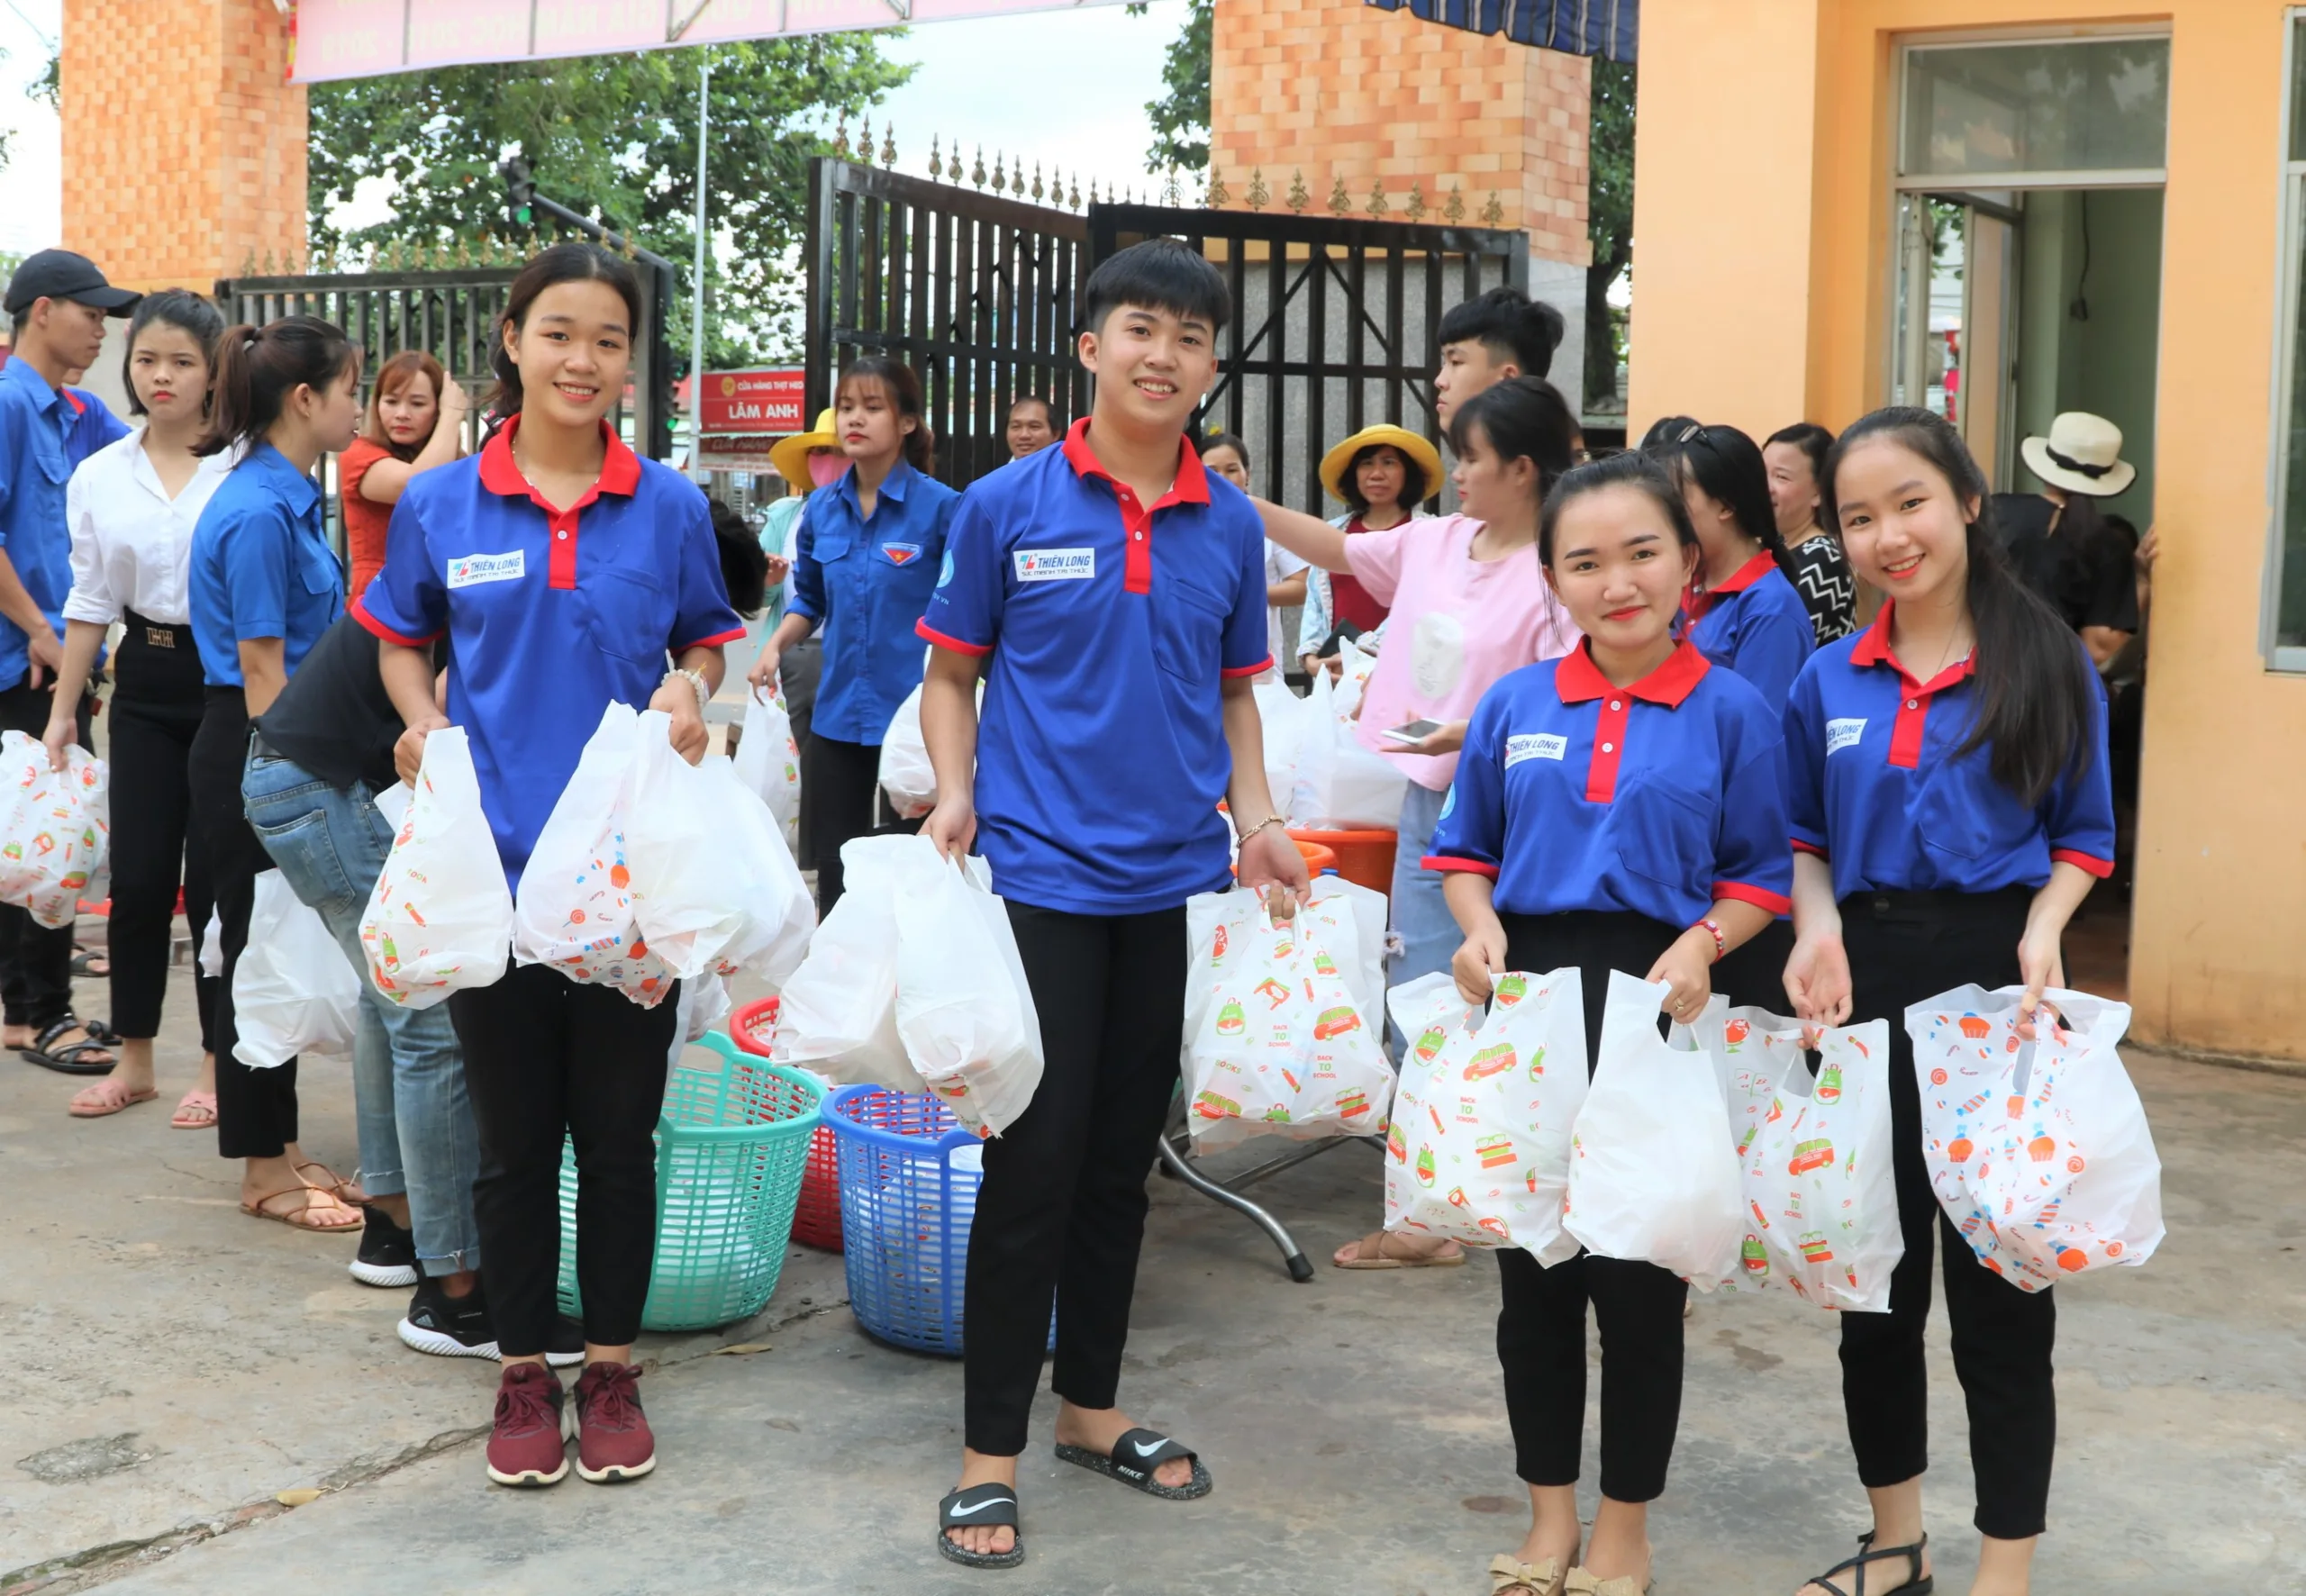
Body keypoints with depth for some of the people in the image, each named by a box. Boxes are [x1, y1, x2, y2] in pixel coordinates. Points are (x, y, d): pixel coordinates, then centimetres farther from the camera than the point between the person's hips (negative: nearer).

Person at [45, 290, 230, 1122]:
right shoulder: (98, 476, 6)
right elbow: (90, 602, 9)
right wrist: (63, 709, 7)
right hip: (145, 687, 4)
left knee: (213, 880, 1)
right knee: (137, 877, 5)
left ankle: (218, 1063, 15)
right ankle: (134, 1060, 19)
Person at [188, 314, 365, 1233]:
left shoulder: (288, 497, 11)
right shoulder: (259, 511, -18)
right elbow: (261, 675, -20)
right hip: (254, 756, -10)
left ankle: (280, 1154, 25)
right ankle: (264, 1175, 11)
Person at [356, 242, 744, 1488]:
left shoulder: (670, 507, 1)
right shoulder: (440, 505, 1)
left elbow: (707, 639, 12)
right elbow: (401, 643, 13)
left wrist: (690, 691, -9)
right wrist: (424, 725, -6)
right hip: (494, 859, 0)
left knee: (619, 1130, 8)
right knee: (514, 1136, 10)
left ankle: (611, 1369, 24)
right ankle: (523, 1373, 24)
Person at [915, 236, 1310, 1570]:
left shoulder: (1232, 526, 6)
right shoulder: (1009, 505, -3)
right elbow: (952, 673, 5)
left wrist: (1257, 820, 1)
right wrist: (955, 796, -10)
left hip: (1168, 883, 4)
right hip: (1039, 874, -3)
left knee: (1122, 1162, 14)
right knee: (1036, 1165, -3)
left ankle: (1093, 1407, 30)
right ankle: (991, 1452, 9)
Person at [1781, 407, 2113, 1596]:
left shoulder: (2050, 665, -2)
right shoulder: (1829, 680, 6)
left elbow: (2084, 836, 2)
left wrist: (2042, 932, -16)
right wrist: (1818, 929, -8)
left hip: (1993, 977, -3)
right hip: (1863, 981, 3)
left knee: (1997, 1276, 1)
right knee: (1873, 1272, 13)